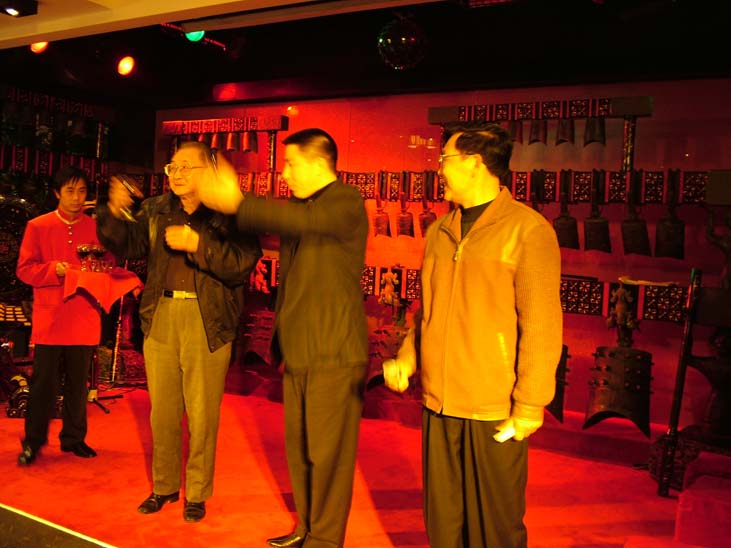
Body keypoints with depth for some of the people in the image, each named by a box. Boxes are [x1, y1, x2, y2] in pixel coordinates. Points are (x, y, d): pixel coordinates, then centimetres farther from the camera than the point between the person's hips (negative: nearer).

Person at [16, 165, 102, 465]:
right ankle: (33, 441, 17)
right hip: (49, 319, -1)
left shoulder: (96, 227, 5)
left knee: (77, 383, 10)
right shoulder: (38, 226, 2)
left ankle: (74, 438, 24)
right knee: (43, 383, 3)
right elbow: (24, 269, 0)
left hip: (84, 319, 2)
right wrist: (53, 269, -17)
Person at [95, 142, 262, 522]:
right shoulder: (155, 210, 10)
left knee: (202, 413, 4)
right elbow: (126, 246, 6)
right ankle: (164, 486, 32)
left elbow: (242, 265, -14)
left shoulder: (230, 213, -5)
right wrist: (114, 213, -10)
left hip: (207, 323, -4)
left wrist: (197, 244, -21)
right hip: (160, 318, 4)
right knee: (162, 409, 14)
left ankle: (197, 494, 22)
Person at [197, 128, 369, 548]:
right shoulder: (300, 206, 16)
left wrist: (239, 204, -28)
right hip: (298, 352, 8)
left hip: (333, 355, -8)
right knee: (299, 448, 16)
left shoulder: (346, 202, -9)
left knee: (327, 453, 1)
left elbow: (303, 221, -29)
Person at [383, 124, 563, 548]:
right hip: (439, 404, 6)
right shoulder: (440, 231, 9)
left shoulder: (528, 230, -10)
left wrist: (530, 405, -12)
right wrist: (406, 358, 3)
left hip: (495, 413, -5)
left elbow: (542, 326, -11)